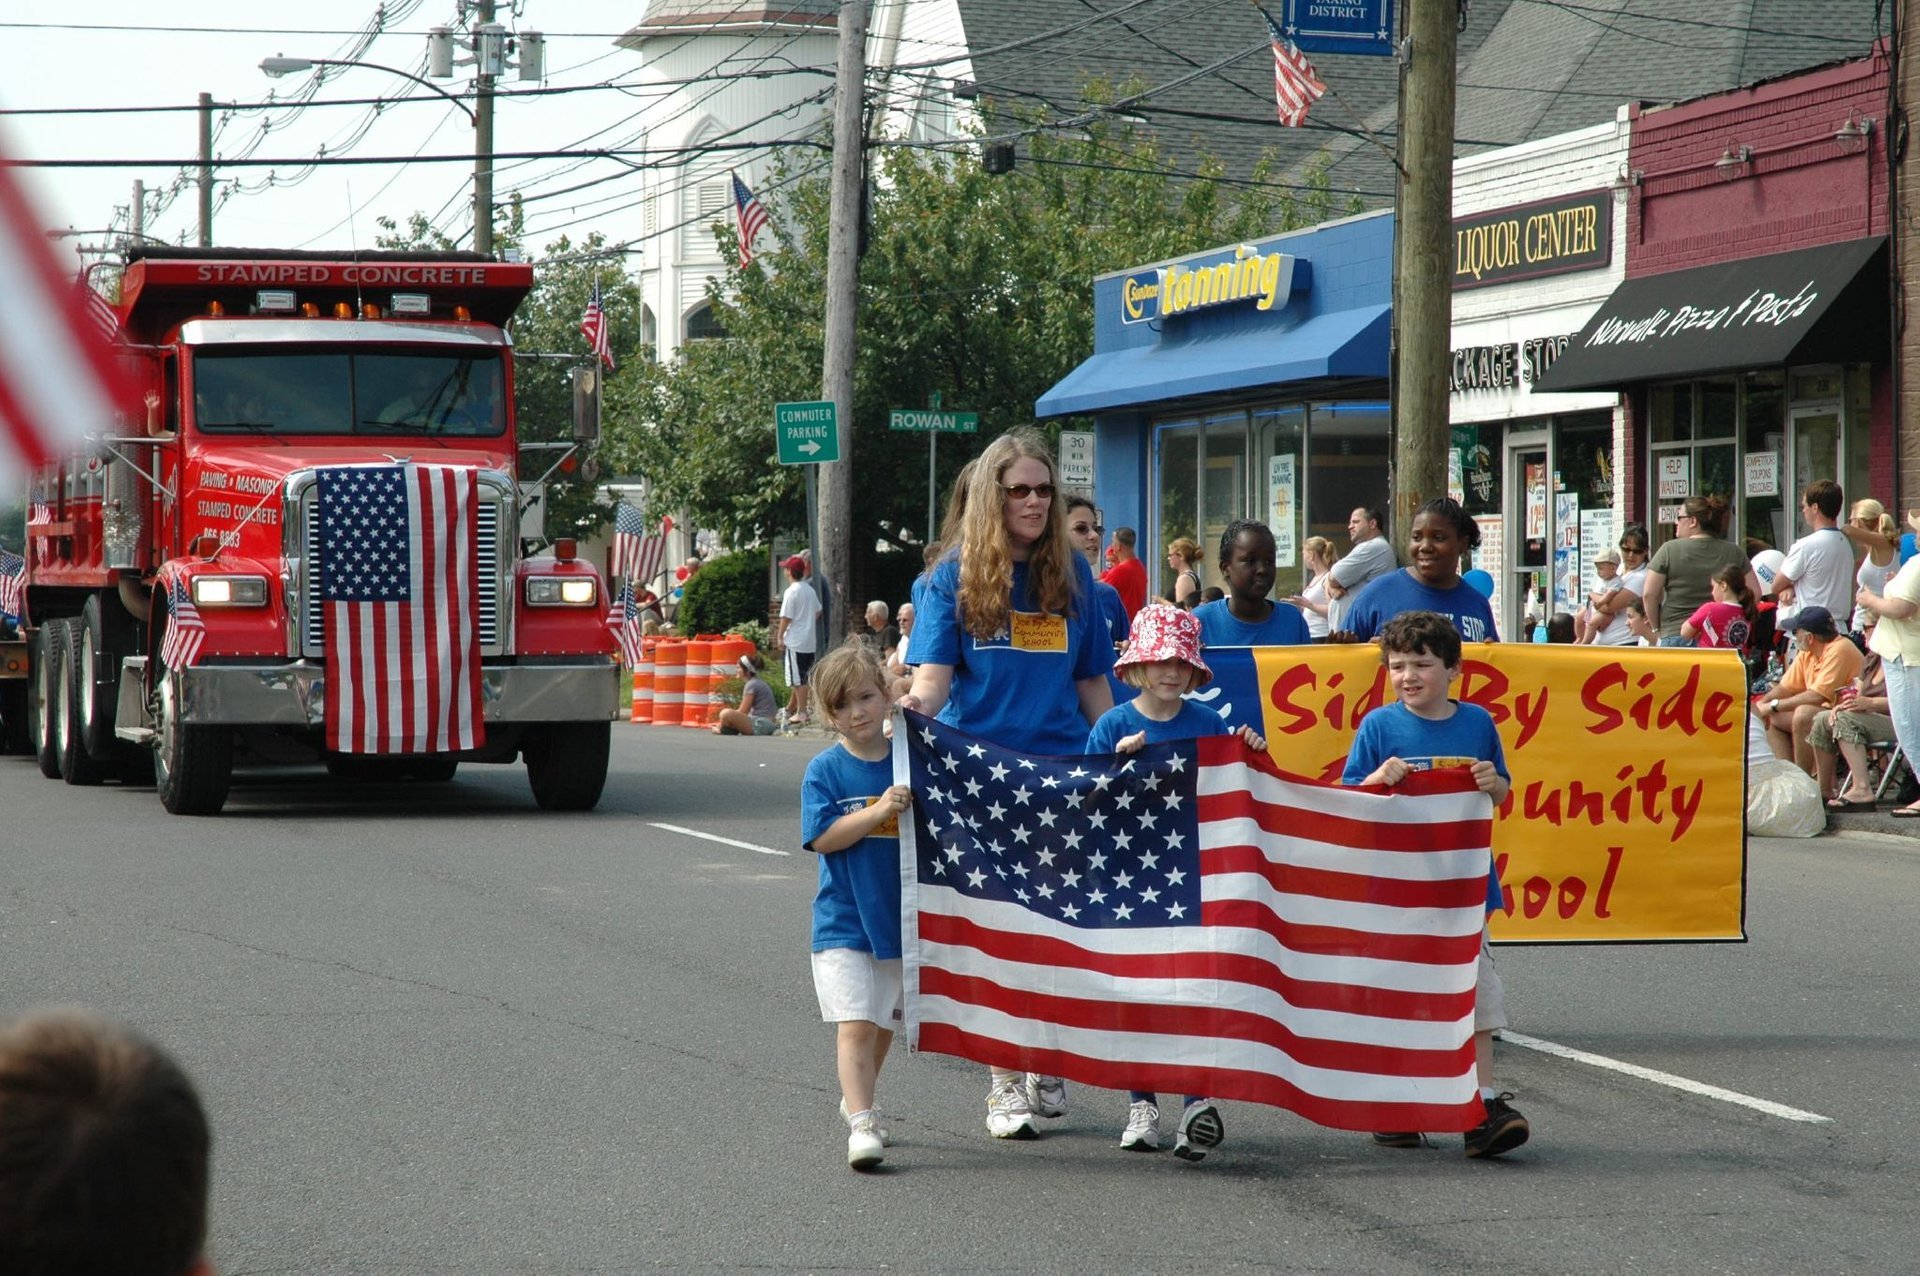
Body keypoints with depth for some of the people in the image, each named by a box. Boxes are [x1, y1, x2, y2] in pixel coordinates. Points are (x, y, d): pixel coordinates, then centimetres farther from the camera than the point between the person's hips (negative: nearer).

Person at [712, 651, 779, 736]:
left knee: (725, 714, -28)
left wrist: (723, 724, 1)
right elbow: (743, 712, 21)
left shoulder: (751, 685, -12)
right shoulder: (759, 682, 17)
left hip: (762, 725, -11)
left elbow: (742, 712, -10)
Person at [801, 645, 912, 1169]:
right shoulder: (825, 770, -6)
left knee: (884, 1023, 17)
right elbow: (823, 837, -15)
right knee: (855, 1025, -13)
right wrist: (880, 810, -23)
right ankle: (861, 1123, -15)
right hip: (844, 923, -4)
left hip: (900, 917, 4)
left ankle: (856, 1101, 38)